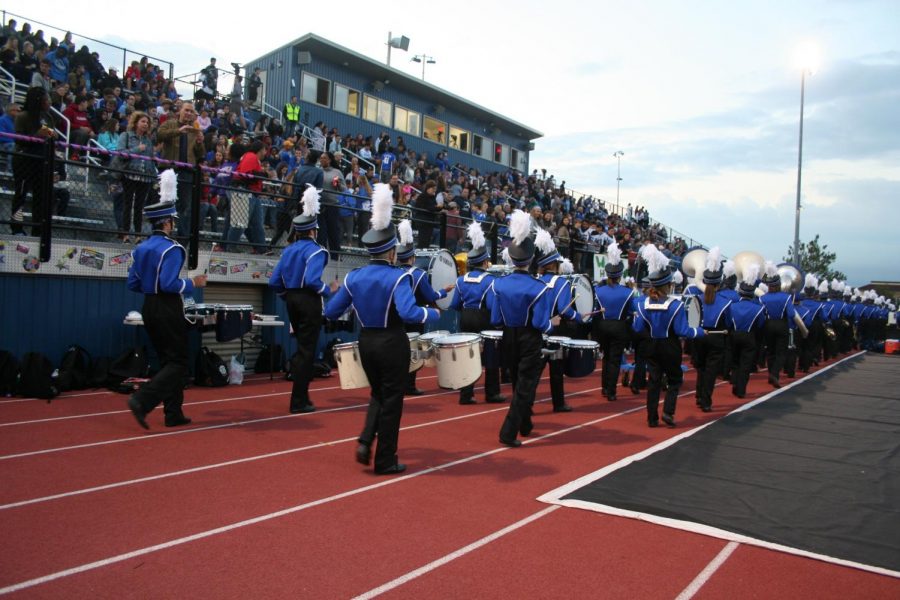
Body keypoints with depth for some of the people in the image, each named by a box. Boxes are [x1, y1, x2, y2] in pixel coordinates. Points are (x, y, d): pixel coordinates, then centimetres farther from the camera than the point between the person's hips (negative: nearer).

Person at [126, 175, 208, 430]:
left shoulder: (141, 248, 10)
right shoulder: (171, 248, -15)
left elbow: (133, 284, 11)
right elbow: (169, 284, -23)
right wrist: (193, 283, -9)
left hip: (149, 307, 9)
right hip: (168, 310, -9)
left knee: (167, 359, 14)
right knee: (178, 363, -1)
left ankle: (174, 414, 17)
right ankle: (142, 400, -16)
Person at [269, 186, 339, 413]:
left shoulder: (288, 250, 10)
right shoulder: (315, 251, -11)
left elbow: (274, 281, 8)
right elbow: (312, 281, -25)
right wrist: (329, 291, -10)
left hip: (292, 301, 8)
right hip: (309, 303, -8)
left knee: (302, 346, 18)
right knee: (306, 351, -2)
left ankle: (301, 396, 24)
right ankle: (299, 401, 0)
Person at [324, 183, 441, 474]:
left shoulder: (353, 277, 1)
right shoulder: (398, 277, -15)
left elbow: (330, 312, 3)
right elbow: (409, 313, -30)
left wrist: (353, 302, 23)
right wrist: (433, 313, -13)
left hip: (366, 341, 6)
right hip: (392, 343, -5)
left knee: (378, 393, 25)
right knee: (391, 399, 7)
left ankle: (365, 442, 8)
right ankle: (386, 461, 14)